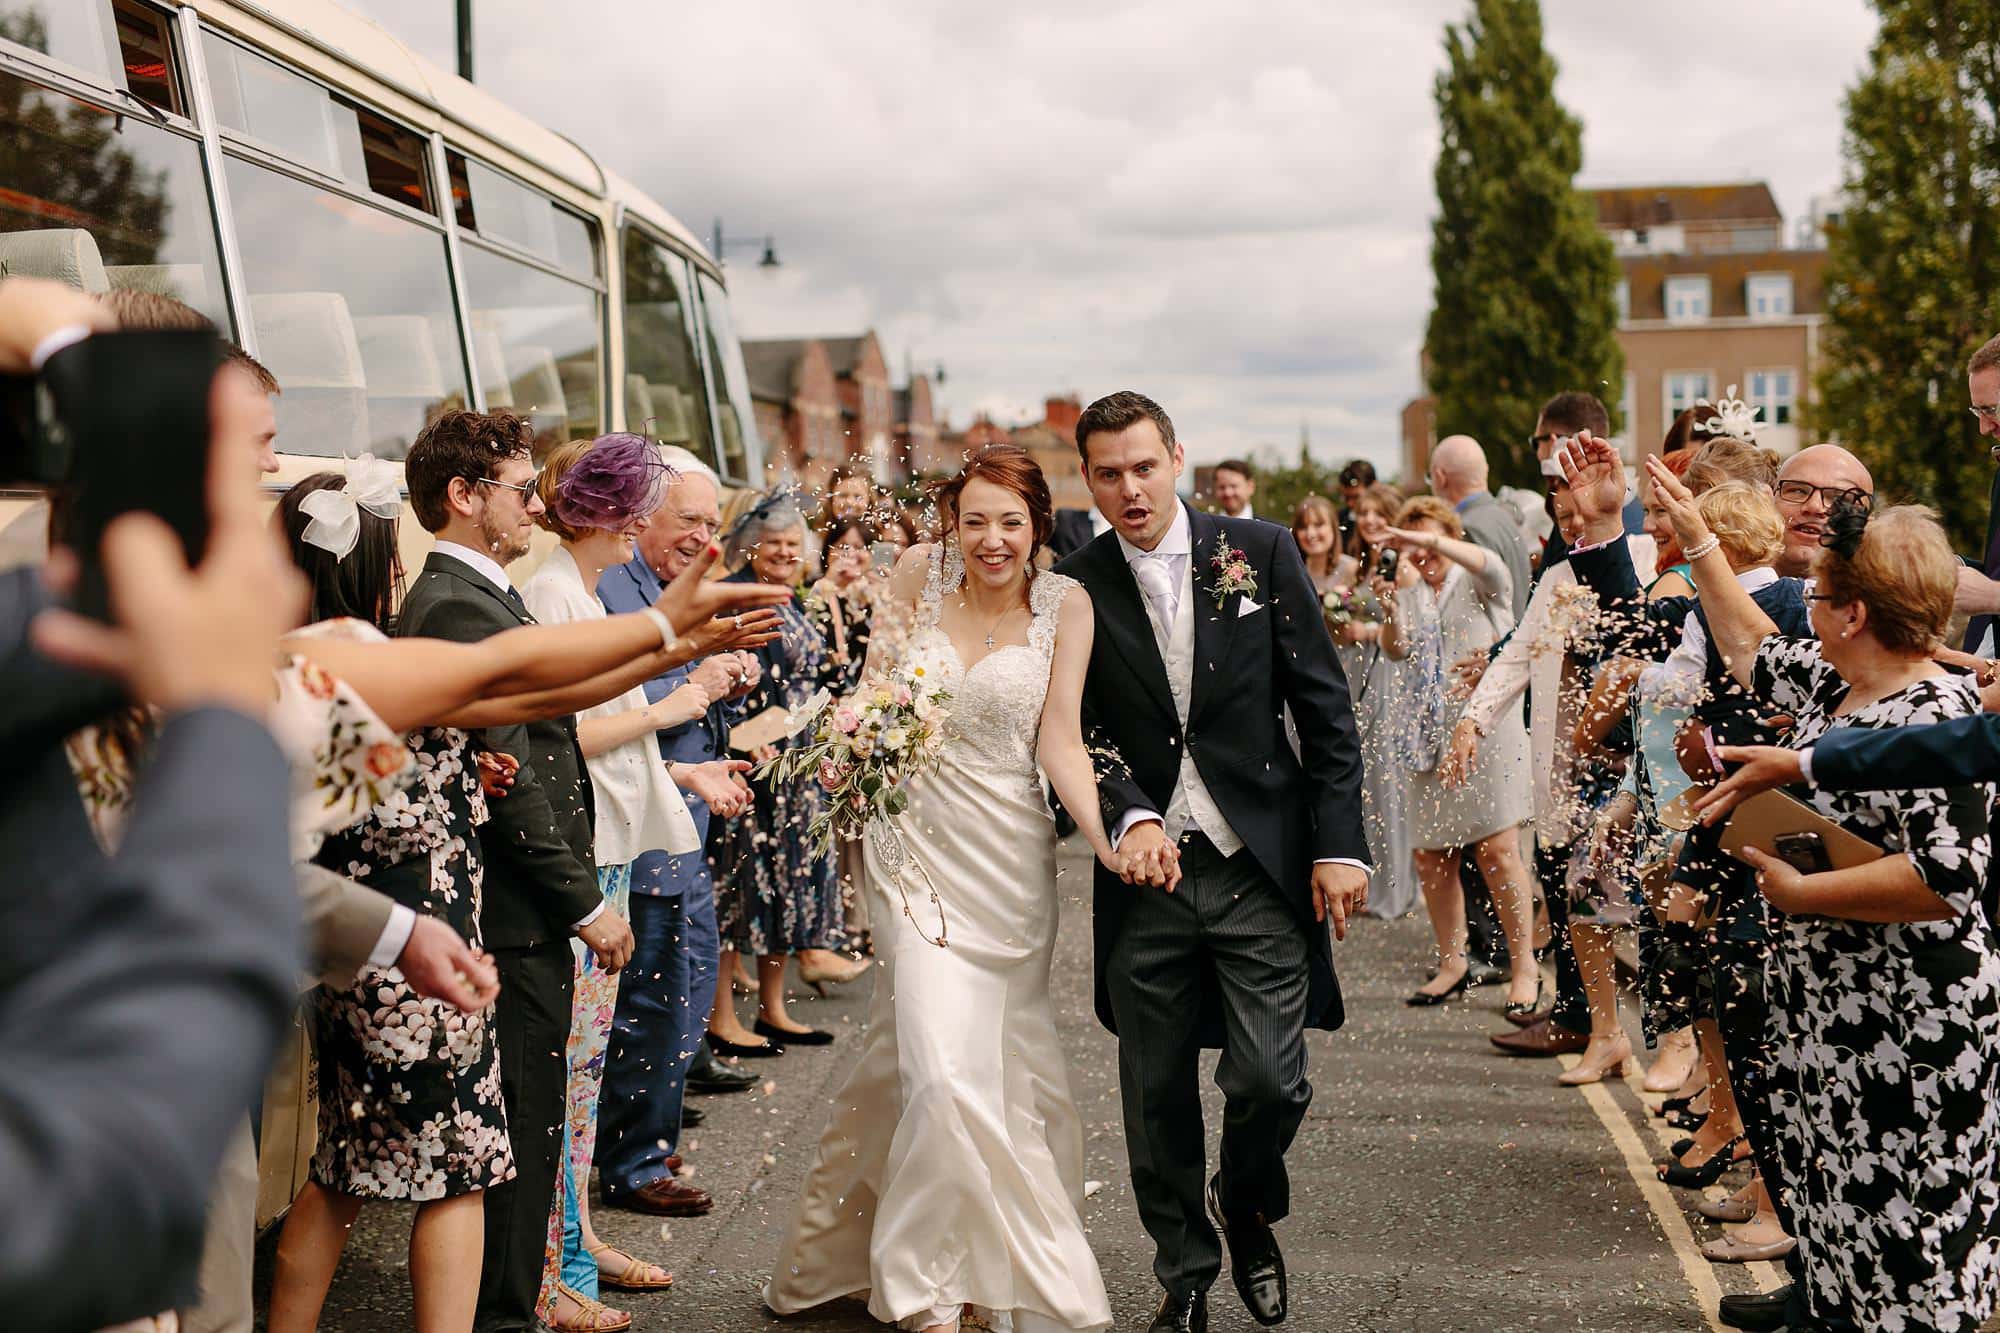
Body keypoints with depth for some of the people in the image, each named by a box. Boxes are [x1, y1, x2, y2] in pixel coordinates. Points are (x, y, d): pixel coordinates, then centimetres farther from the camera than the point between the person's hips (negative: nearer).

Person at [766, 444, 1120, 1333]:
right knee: (944, 1068, -10)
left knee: (1004, 1062, 9)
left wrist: (1108, 842, -19)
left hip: (1010, 854, 1)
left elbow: (1059, 740, -6)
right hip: (918, 845, -1)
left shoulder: (1064, 603, -3)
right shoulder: (921, 574, -1)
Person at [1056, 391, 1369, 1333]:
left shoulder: (1259, 553, 0)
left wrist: (1339, 843, -4)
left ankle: (1245, 1205, 28)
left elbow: (1324, 708, 2)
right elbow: (1079, 734, -1)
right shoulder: (1076, 588, 1)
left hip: (1261, 867, -1)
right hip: (1145, 872, 1)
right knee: (1156, 1101, 8)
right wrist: (1130, 818, -20)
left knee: (1270, 1082, -5)